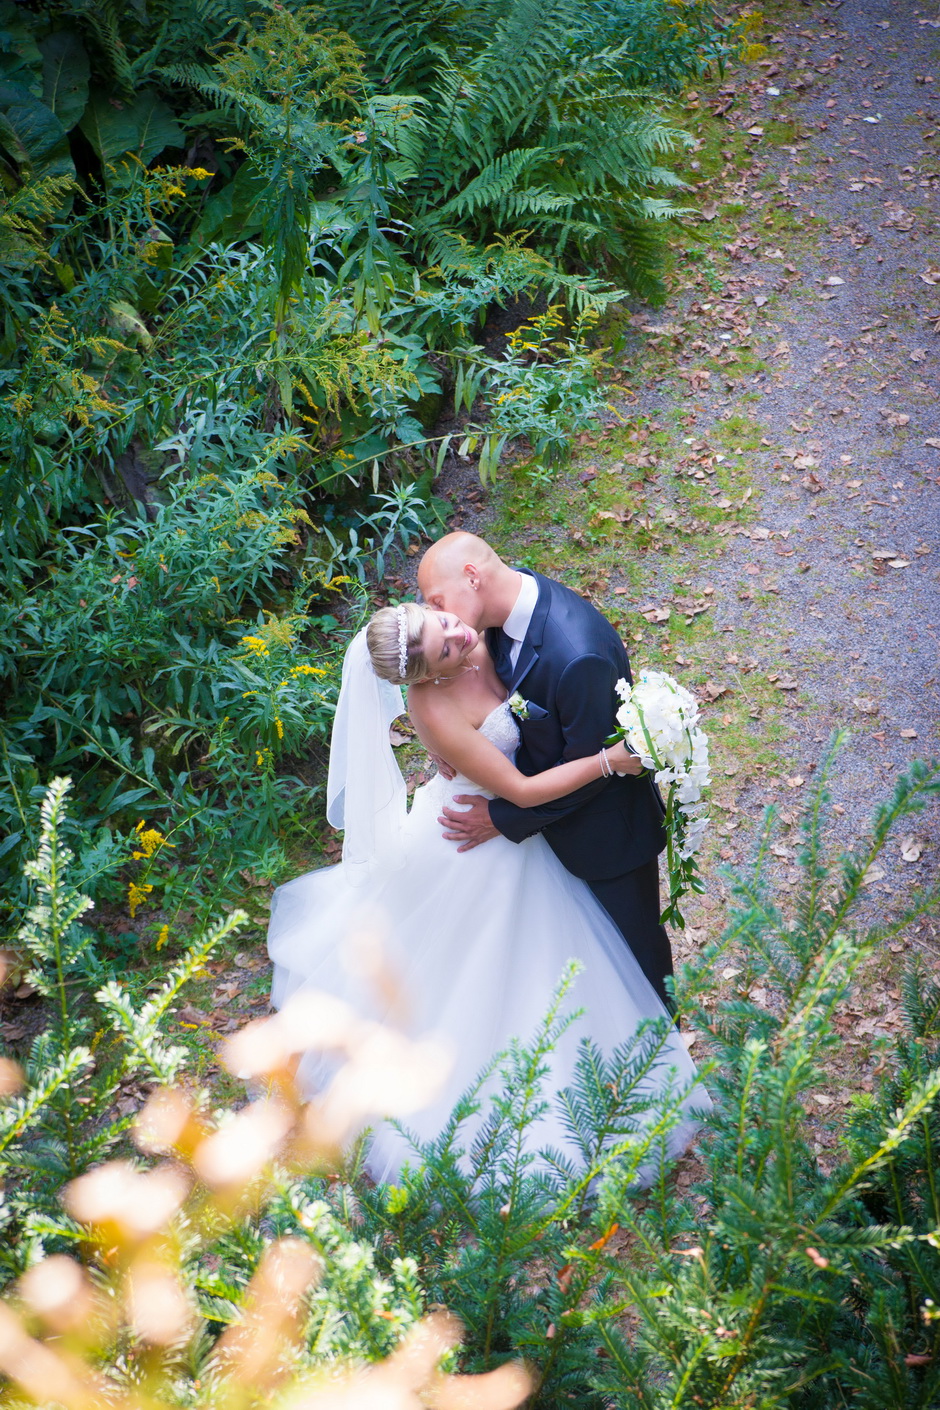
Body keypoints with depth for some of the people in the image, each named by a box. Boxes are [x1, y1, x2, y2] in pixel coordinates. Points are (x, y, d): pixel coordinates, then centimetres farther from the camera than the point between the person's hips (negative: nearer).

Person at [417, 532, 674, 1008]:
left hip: (606, 825, -7)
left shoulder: (578, 656, -40)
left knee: (633, 938, 19)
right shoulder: (512, 595, -14)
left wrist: (503, 818, -20)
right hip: (552, 805, 7)